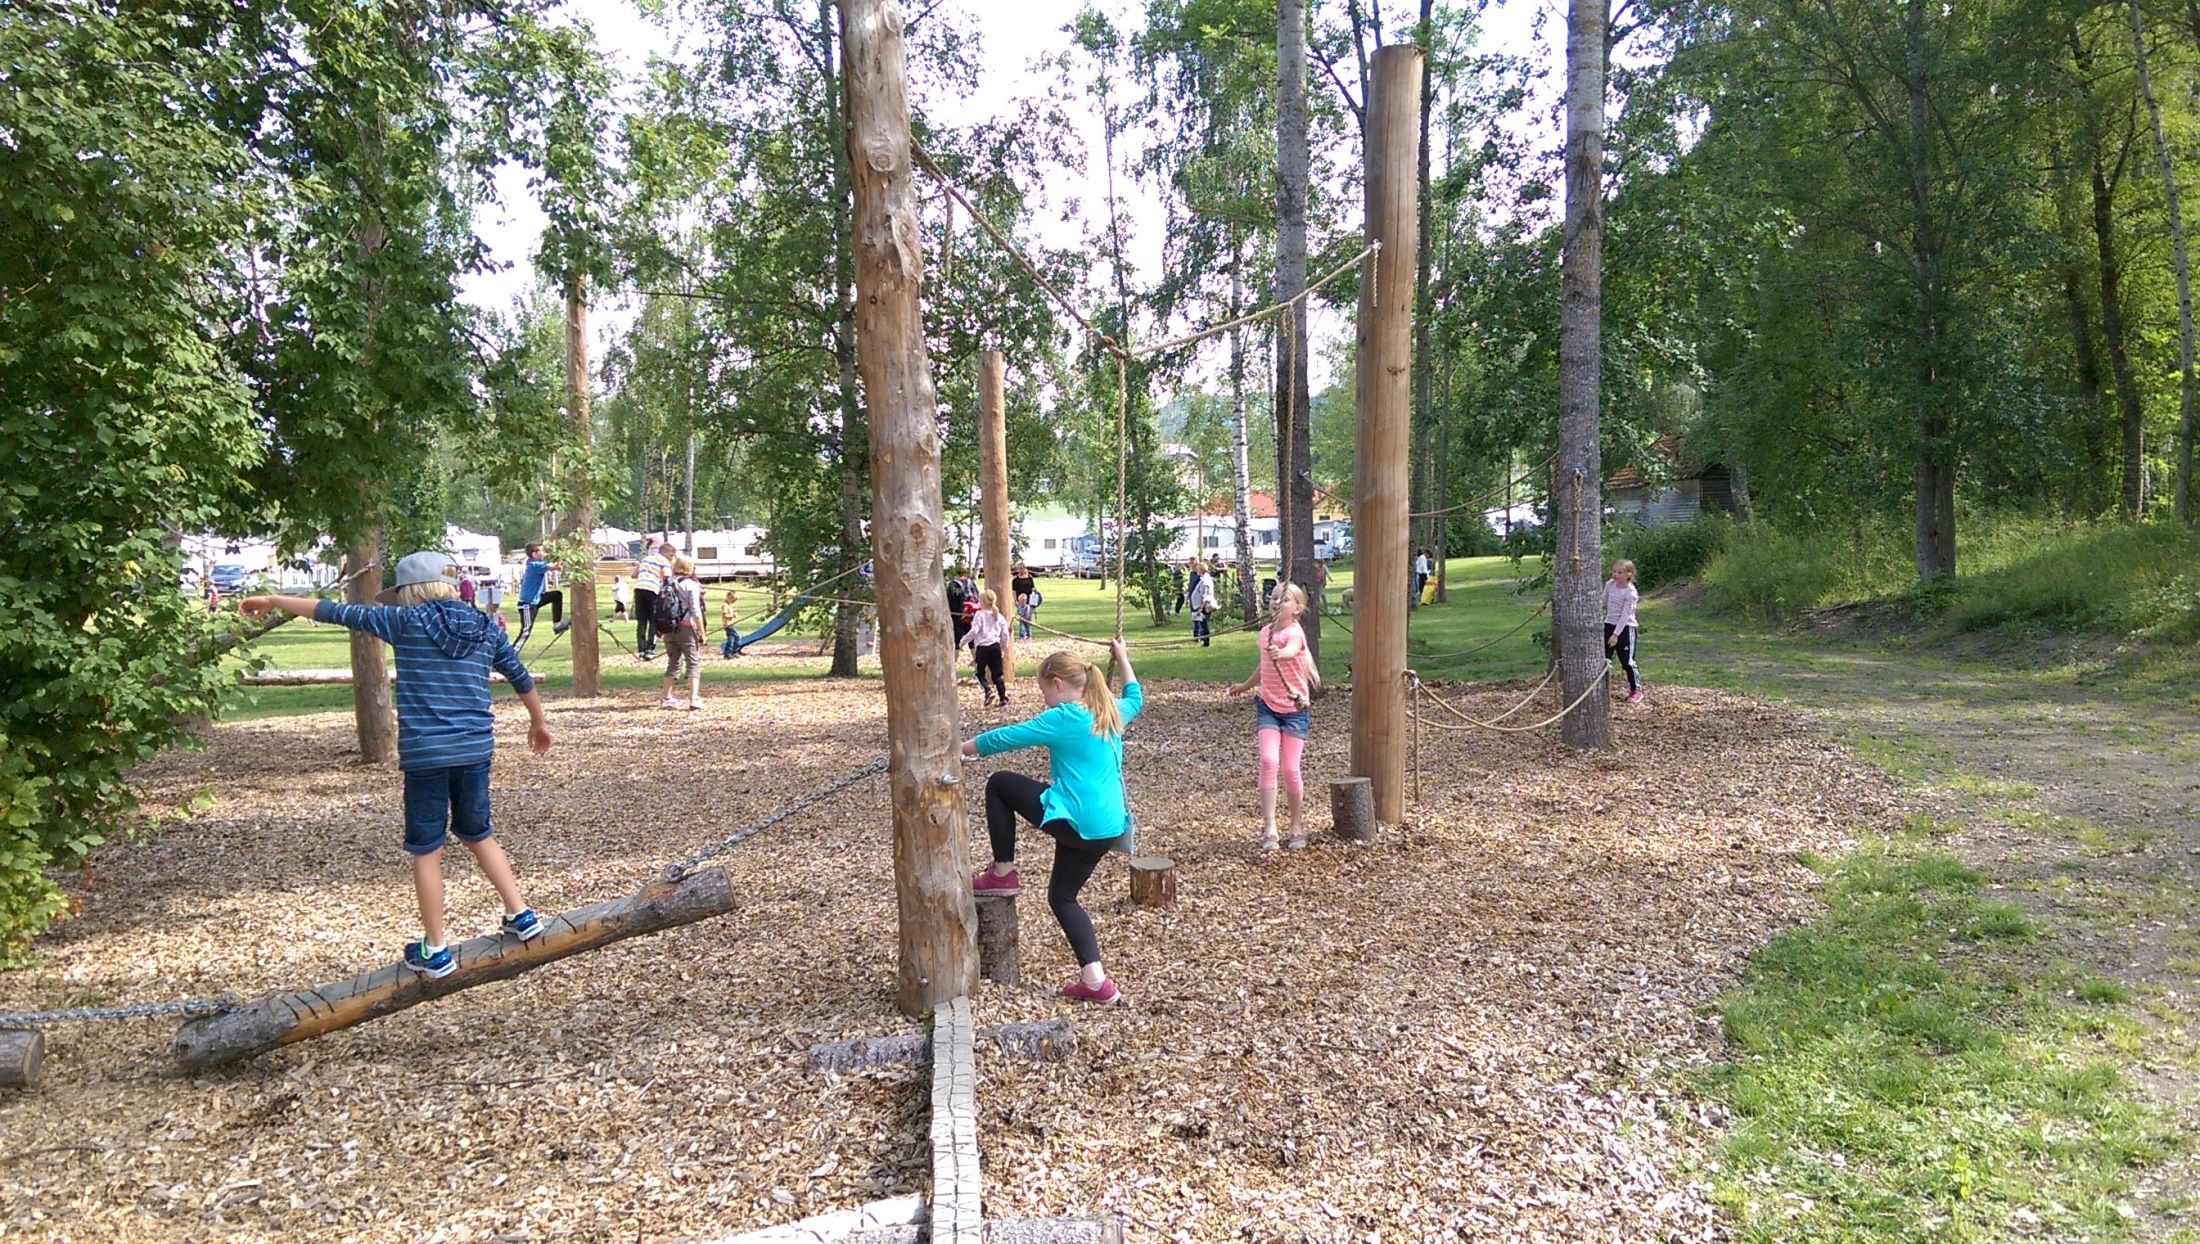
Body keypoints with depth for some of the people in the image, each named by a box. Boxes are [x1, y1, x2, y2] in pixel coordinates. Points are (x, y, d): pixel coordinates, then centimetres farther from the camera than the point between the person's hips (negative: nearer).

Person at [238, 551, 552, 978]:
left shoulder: (407, 622, -3)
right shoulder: (485, 629, 9)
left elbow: (338, 612, 3)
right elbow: (521, 677, 18)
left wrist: (275, 601, 15)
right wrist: (538, 721, 34)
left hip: (425, 754, -4)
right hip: (475, 750, 4)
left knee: (426, 851, 7)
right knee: (479, 835, 22)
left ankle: (435, 950, 14)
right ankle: (521, 915, 20)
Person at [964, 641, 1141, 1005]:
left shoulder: (1063, 719, -11)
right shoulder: (1111, 713, 11)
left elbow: (1004, 738, -6)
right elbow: (1135, 698, 35)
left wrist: (959, 749, 6)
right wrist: (1122, 657, 47)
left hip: (1075, 821, -8)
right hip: (1109, 828, 9)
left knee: (999, 784, 9)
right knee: (1062, 896, 21)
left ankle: (1003, 874, 14)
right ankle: (1095, 982, 11)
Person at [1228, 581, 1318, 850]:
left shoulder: (1294, 633, -14)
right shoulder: (1265, 632, 6)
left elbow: (1291, 650, -40)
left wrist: (1280, 654, -63)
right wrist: (1246, 686, 40)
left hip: (1294, 709, -4)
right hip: (1267, 706, 4)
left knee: (1290, 770, -2)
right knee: (1268, 761, -15)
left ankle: (1298, 826, 20)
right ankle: (1269, 828, -16)